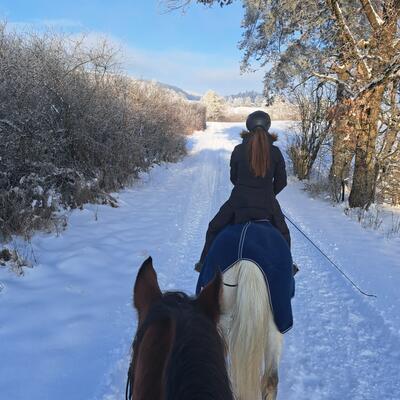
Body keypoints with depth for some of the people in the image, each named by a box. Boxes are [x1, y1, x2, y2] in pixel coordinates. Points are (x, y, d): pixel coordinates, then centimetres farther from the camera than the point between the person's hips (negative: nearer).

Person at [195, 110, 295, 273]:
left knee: (213, 229, 21)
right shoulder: (275, 152, -4)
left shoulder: (239, 150, -6)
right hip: (267, 205, 1)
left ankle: (204, 263, 25)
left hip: (239, 202, 0)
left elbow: (233, 177, 6)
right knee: (283, 234, 28)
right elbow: (281, 181, 3)